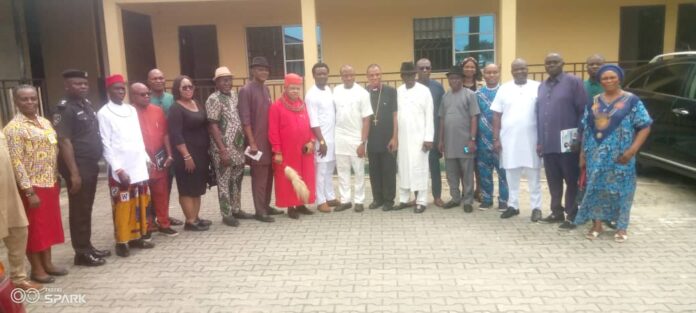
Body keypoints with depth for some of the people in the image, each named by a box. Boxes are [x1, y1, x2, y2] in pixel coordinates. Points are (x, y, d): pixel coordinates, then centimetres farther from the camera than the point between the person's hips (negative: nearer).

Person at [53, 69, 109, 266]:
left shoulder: (86, 104, 13)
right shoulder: (64, 109, -12)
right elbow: (64, 142, -18)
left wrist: (95, 161, 14)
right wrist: (74, 172, -22)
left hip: (91, 164, 8)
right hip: (78, 166, -8)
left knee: (87, 208, 15)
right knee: (79, 210, 0)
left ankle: (88, 246, 25)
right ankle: (82, 252, 9)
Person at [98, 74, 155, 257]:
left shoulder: (132, 110, 12)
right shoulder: (104, 113, -5)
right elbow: (106, 145, -9)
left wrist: (146, 158, 11)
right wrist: (118, 169, -15)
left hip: (139, 166, 6)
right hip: (120, 169, -6)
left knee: (141, 204, 9)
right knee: (123, 206, 0)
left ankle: (136, 237, 21)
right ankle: (121, 242, 11)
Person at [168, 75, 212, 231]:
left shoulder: (198, 105, 13)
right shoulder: (176, 109, -11)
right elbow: (176, 135, -18)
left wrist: (208, 150, 14)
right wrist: (186, 156, -21)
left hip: (201, 153, 8)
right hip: (186, 155, -8)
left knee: (198, 188, 13)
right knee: (187, 189, -1)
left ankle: (196, 218, 21)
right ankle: (190, 221, 5)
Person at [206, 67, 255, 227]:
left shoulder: (233, 95, 11)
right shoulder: (214, 99, -11)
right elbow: (213, 126, -15)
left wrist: (245, 142, 10)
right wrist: (223, 150, -19)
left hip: (238, 147, 7)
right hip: (224, 149, -7)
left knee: (237, 180, 15)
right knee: (224, 181, 2)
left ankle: (236, 209, 28)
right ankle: (226, 214, 11)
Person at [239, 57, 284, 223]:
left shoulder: (265, 89, 13)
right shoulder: (246, 90, -9)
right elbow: (245, 119, -14)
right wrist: (252, 142, -17)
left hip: (269, 139, 7)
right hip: (257, 141, -7)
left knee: (269, 174, 12)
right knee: (259, 176, -2)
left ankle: (266, 205, 24)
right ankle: (259, 211, 6)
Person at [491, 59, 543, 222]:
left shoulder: (537, 87, 1)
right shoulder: (504, 89, 5)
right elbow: (497, 115, 5)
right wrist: (496, 138, 0)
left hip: (531, 139, -1)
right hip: (509, 139, 2)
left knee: (533, 176, 5)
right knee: (512, 175, 9)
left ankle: (536, 207, 14)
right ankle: (513, 205, 19)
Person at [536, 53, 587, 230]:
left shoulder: (573, 82, -3)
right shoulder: (542, 86, 16)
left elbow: (583, 111, -7)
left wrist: (579, 138, -11)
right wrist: (540, 140, 12)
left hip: (567, 143, -6)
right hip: (547, 143, 6)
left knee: (571, 180, 3)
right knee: (553, 181, 13)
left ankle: (571, 216, 9)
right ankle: (557, 212, 24)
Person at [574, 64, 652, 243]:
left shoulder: (631, 101, -2)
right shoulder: (594, 101, 9)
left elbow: (645, 127, -5)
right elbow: (586, 129, 11)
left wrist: (632, 150, -15)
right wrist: (583, 153, 7)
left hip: (619, 156, -3)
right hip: (596, 156, 3)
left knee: (621, 188, 3)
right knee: (596, 187, 6)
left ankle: (621, 227, 16)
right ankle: (597, 224, 17)